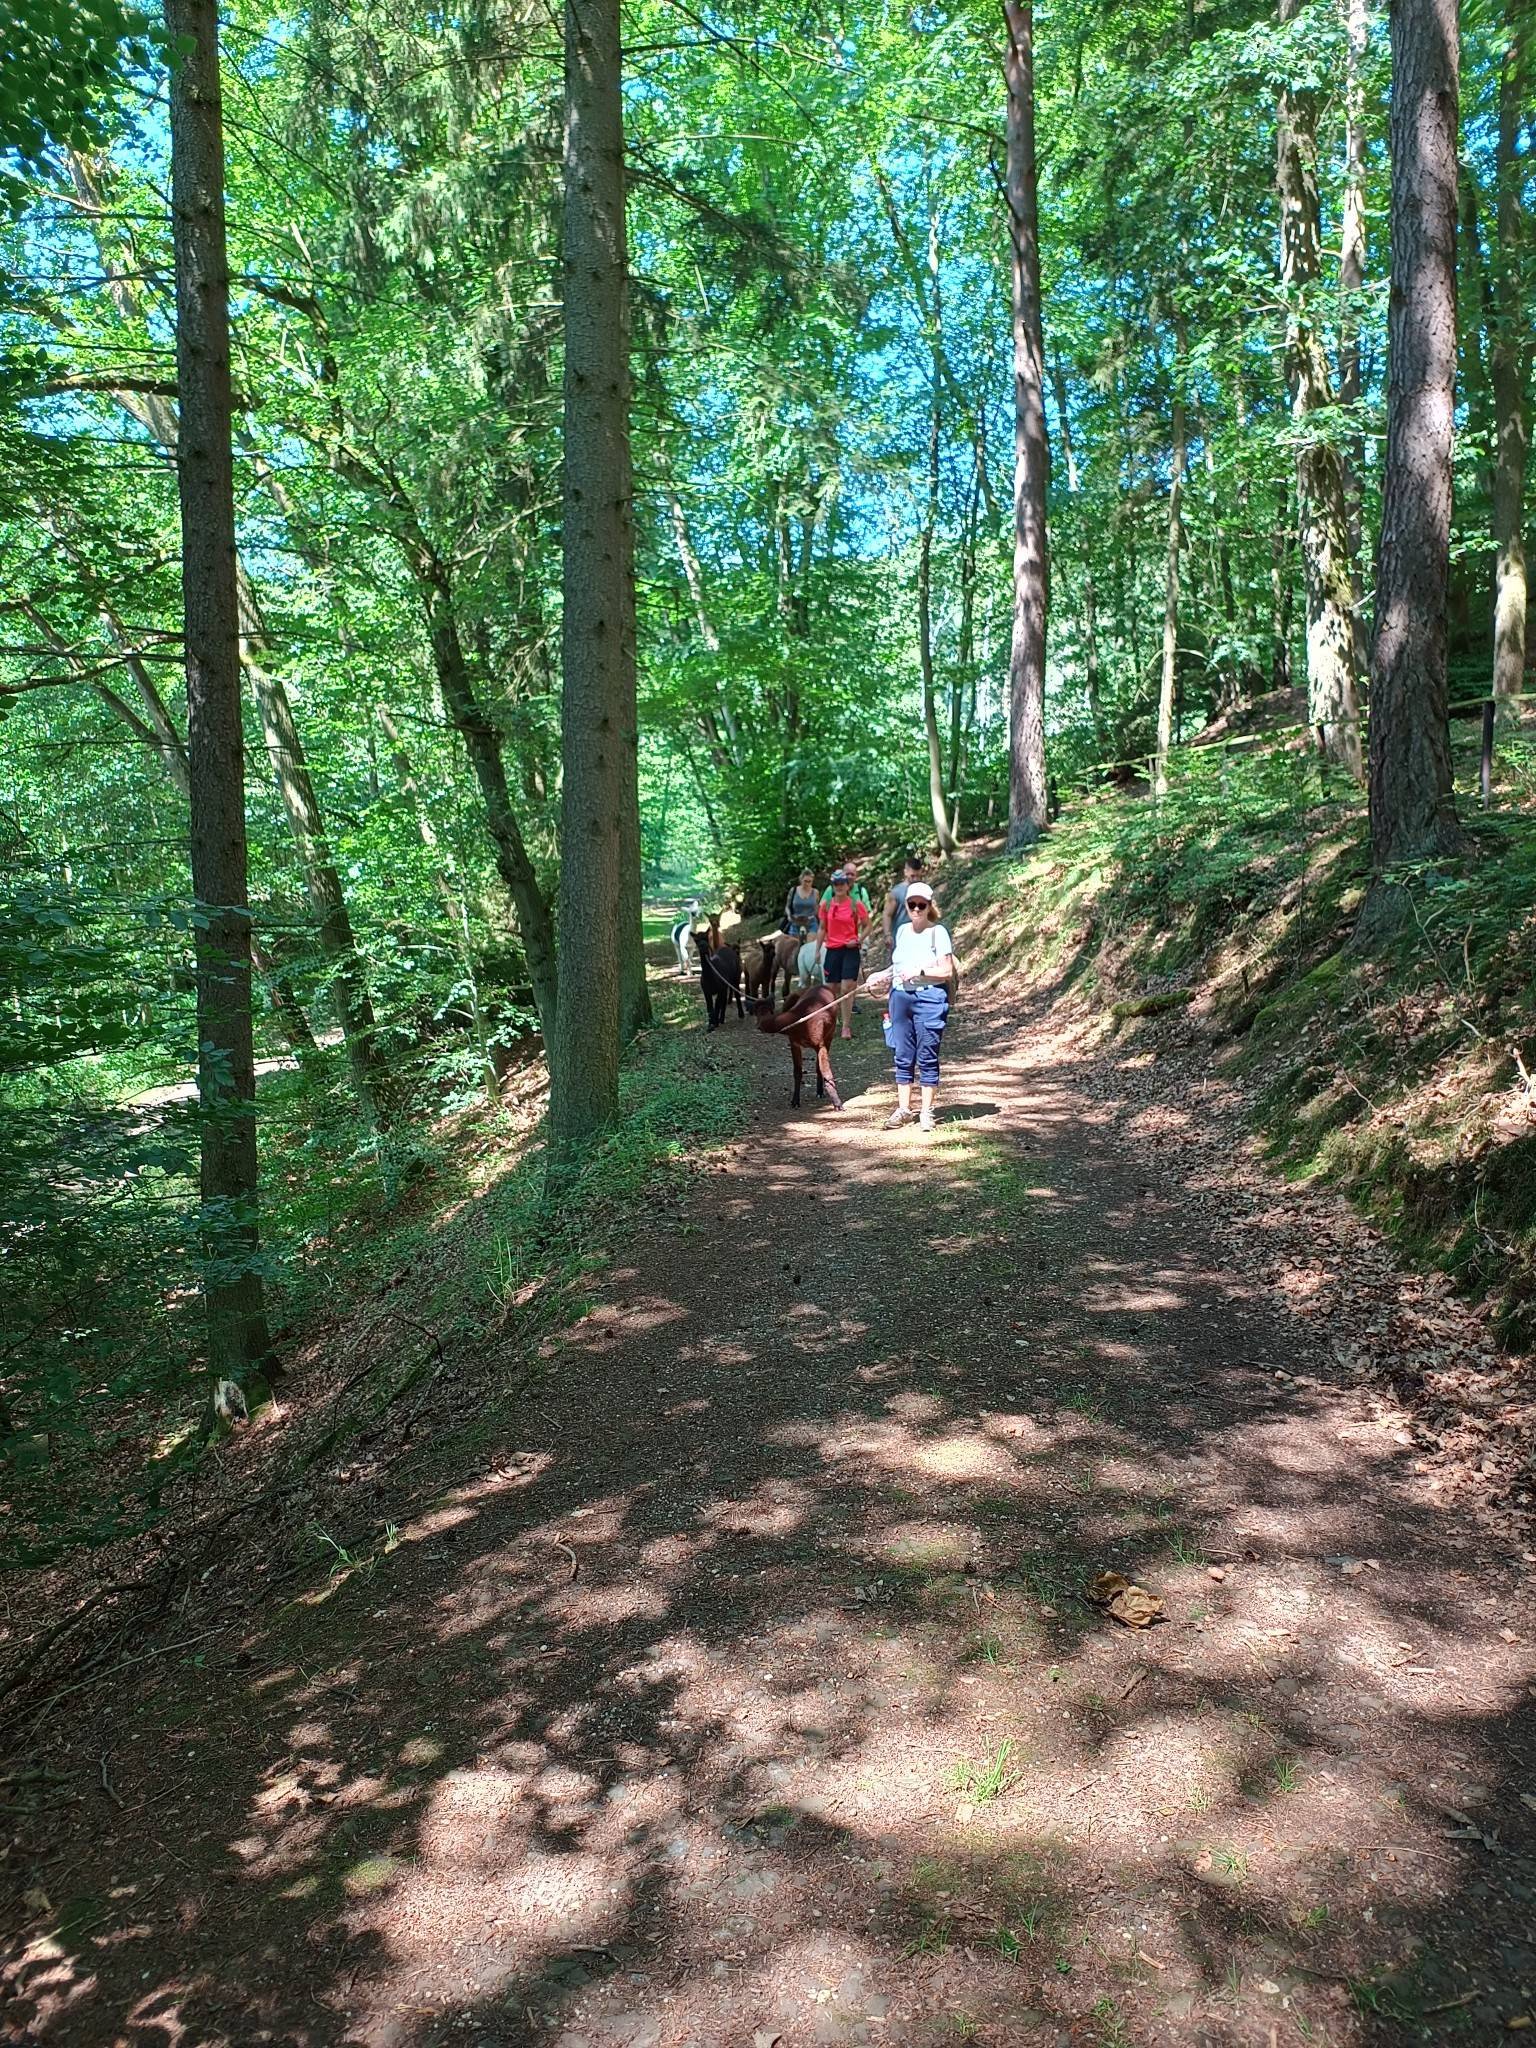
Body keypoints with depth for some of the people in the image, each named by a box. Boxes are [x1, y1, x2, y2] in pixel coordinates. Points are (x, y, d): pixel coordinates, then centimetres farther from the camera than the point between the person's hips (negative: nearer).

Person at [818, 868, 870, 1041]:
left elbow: (867, 926, 5)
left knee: (846, 988, -10)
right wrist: (818, 950, 9)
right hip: (832, 950, 3)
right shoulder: (826, 905, 4)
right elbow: (822, 928, 12)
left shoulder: (856, 904, -4)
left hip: (850, 950, -3)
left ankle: (846, 1027, -4)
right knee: (831, 988, 6)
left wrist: (859, 940, -10)